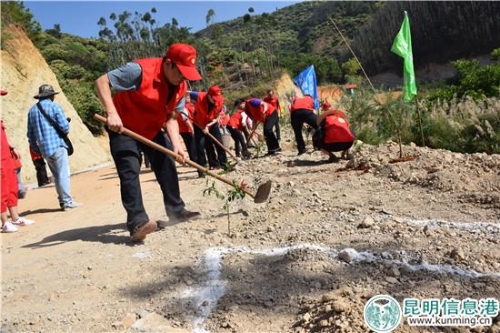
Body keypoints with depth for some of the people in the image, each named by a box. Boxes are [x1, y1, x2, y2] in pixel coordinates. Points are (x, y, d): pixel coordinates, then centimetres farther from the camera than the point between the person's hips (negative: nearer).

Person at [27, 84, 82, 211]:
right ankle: (67, 201, -3)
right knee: (63, 174, -3)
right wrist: (67, 122, 11)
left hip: (44, 148, 6)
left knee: (56, 175, 14)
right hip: (57, 145, -6)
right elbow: (65, 127, -12)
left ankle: (62, 201, 15)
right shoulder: (54, 106, -5)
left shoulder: (32, 110, 13)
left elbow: (30, 133, 15)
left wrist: (36, 149, 22)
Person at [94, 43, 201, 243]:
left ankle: (176, 210, 19)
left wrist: (176, 145, -18)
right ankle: (138, 222, -18)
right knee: (130, 172, -17)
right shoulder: (140, 70, -28)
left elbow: (171, 118, -4)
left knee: (167, 167, 7)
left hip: (154, 130, 7)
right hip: (124, 128, -7)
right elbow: (102, 81, -26)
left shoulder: (181, 87, -7)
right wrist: (112, 113, -38)